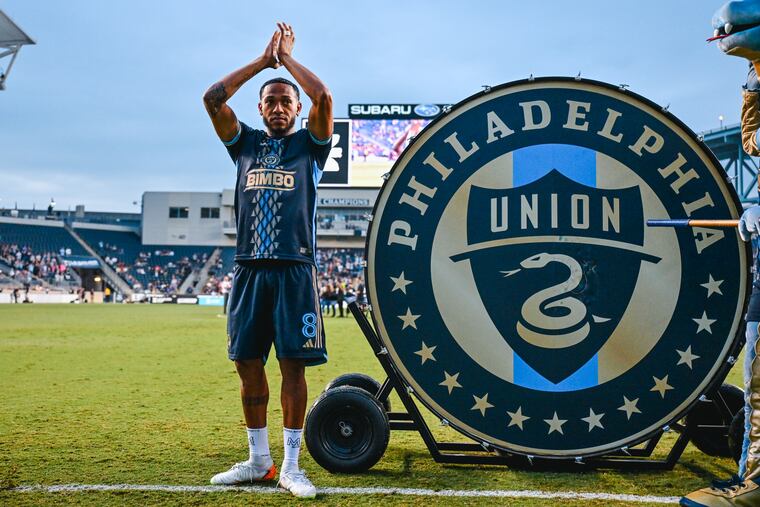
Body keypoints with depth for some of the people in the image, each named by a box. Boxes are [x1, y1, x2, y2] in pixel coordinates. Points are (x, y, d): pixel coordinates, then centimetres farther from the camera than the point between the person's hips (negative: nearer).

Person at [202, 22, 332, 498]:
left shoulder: (310, 144, 9)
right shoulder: (246, 143, 16)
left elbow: (324, 98, -9)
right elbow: (212, 98, 4)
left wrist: (287, 57, 6)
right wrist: (263, 59, 8)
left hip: (295, 270, -3)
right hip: (250, 268, 3)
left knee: (293, 365, -3)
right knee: (248, 364, 6)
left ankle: (291, 465, 5)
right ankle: (258, 460, 18)